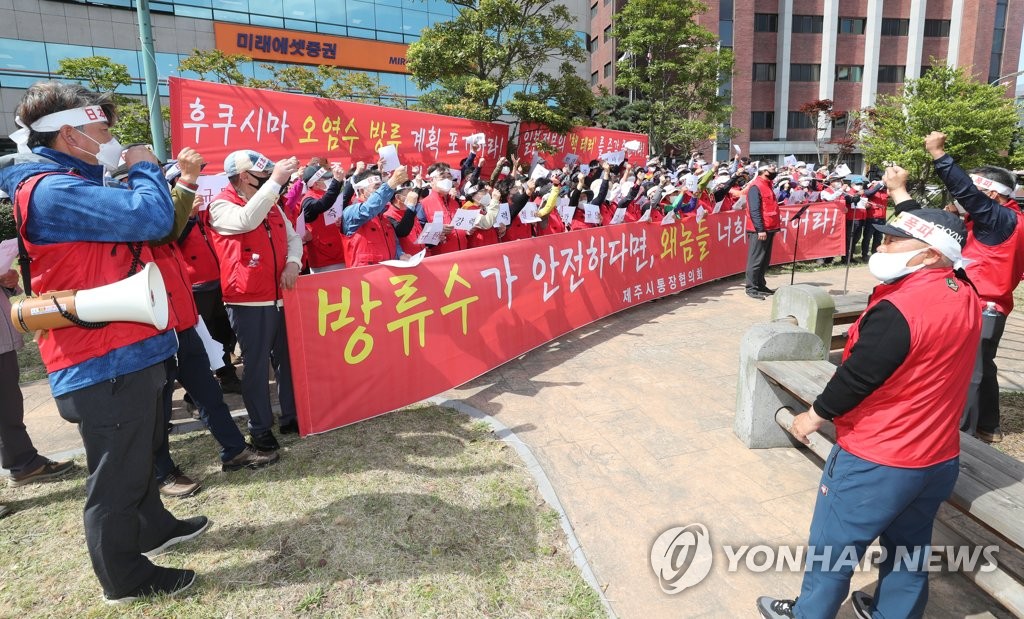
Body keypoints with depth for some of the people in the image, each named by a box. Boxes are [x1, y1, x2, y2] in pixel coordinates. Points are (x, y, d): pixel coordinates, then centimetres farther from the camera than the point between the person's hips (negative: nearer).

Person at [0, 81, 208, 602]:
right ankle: (125, 577, 22)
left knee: (139, 455, 25)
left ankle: (153, 527, 44)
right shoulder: (52, 191, -20)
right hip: (106, 363, -10)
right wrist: (144, 168, -10)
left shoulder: (75, 185, 15)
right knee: (118, 473, 5)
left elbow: (132, 218, 20)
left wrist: (143, 176, 8)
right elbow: (152, 217, -28)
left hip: (129, 352, 11)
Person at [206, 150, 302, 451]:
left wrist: (292, 263, -8)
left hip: (281, 297, 7)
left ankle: (290, 417, 27)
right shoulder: (221, 206, -7)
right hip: (249, 302, -6)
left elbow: (293, 238, 13)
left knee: (288, 359, 13)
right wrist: (275, 181, -30)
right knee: (257, 365, 3)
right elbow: (246, 220, -29)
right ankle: (260, 427, 17)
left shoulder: (272, 206, 13)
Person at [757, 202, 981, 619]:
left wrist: (814, 416, -10)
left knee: (832, 547, 14)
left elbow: (857, 377, -22)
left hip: (875, 461, -8)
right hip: (938, 458, 8)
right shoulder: (965, 296, -4)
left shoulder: (898, 309, -28)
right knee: (908, 549, 25)